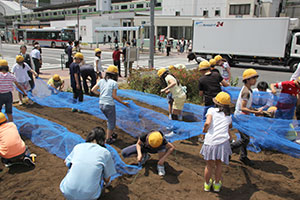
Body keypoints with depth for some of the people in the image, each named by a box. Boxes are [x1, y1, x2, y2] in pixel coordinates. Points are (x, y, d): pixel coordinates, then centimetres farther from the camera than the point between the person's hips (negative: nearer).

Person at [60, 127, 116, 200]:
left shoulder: (78, 146, 6)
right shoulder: (105, 153, -1)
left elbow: (66, 162, 26)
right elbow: (107, 179, 10)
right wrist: (106, 183, 34)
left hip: (67, 193, 3)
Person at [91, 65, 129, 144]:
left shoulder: (101, 81, 6)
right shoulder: (114, 83, -10)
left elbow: (93, 90, 5)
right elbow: (114, 96, -12)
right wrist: (123, 103, -4)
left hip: (101, 104, 6)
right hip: (109, 105, -6)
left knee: (110, 120, 27)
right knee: (111, 122, 12)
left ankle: (111, 134, 40)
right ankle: (108, 139, 19)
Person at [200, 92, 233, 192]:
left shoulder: (211, 110, 5)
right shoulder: (228, 115, 18)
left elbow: (207, 123, -11)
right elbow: (230, 126, 36)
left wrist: (204, 131, 6)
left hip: (210, 142, -2)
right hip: (223, 142, 2)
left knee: (209, 165, 18)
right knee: (218, 164, 24)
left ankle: (207, 184, 37)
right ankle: (217, 184, 39)